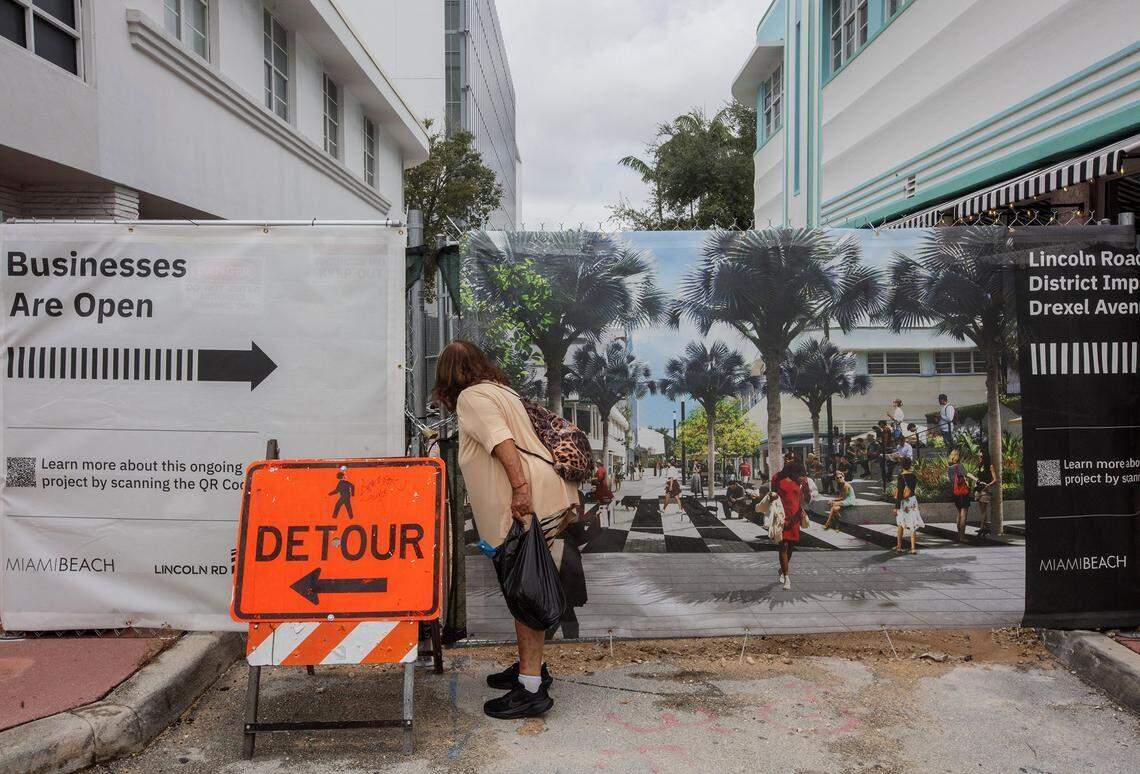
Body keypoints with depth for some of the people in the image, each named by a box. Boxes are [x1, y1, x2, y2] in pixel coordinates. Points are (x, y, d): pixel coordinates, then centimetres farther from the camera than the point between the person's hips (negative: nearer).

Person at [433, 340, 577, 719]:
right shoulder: (501, 390, 25)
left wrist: (520, 487, -26)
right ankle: (531, 666, 31)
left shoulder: (471, 397, -3)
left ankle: (531, 688, -1)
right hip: (542, 499, 10)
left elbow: (501, 440, -18)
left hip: (528, 503, -10)